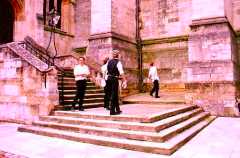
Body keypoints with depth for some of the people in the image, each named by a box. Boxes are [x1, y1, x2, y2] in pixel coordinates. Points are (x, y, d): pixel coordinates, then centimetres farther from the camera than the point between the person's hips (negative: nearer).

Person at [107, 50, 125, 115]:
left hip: (109, 78, 7)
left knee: (114, 95, 15)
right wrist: (124, 80, -18)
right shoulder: (118, 62, -11)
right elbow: (121, 72, -19)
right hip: (115, 79, -7)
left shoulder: (109, 61, 9)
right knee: (114, 95, -1)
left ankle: (117, 109, 27)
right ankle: (112, 111, 2)